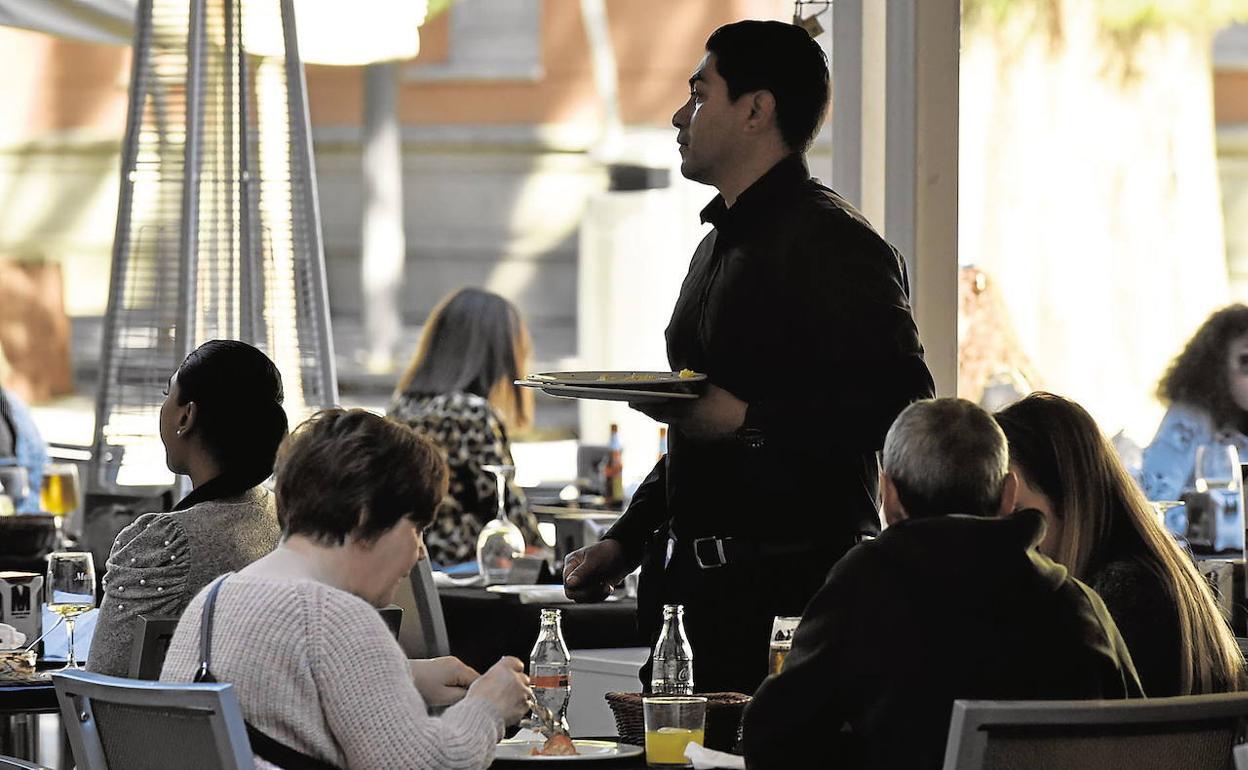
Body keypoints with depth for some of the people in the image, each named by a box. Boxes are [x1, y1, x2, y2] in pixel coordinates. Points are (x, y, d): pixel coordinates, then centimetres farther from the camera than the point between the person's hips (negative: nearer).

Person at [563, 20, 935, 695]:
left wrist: (748, 420, -24)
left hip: (789, 592, -9)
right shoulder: (720, 245, 22)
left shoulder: (832, 244, -10)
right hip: (693, 583, 9)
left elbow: (903, 409, -21)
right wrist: (625, 543, 20)